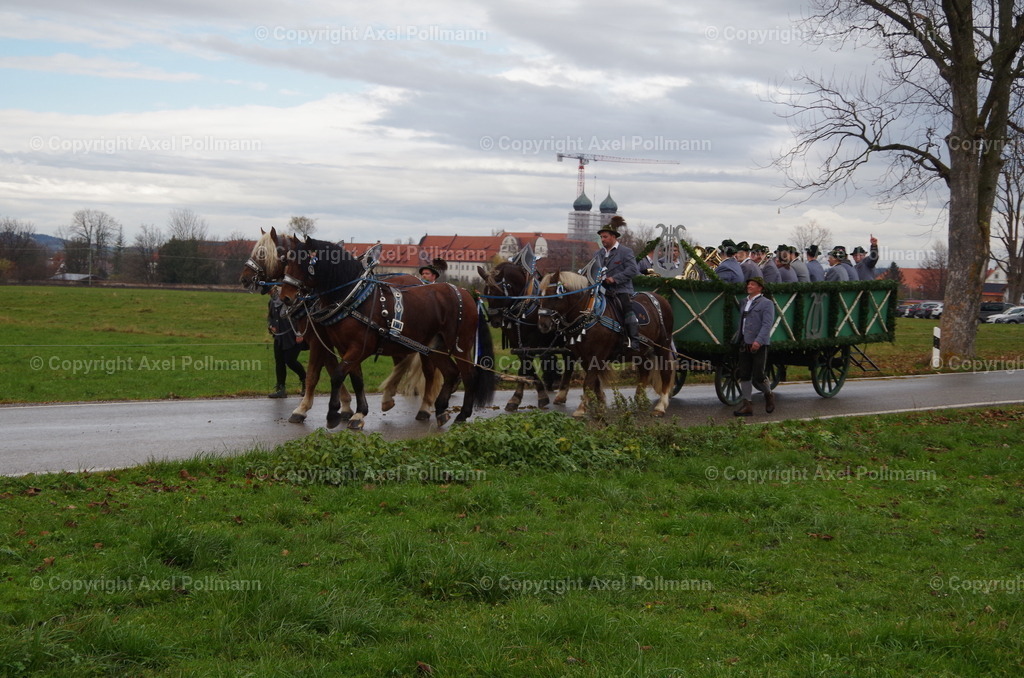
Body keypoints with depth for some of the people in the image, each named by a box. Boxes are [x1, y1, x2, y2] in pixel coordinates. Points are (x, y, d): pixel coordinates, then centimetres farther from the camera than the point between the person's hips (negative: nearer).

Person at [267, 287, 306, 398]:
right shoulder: (272, 303, 11)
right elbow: (269, 317, 25)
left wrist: (299, 334, -18)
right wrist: (271, 326, 3)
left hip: (293, 337, -7)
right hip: (279, 337, 7)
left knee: (290, 360, -10)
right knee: (279, 361, 4)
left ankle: (304, 379, 17)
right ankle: (280, 388, 8)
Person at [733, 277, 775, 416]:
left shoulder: (766, 303, -5)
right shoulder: (745, 303, 18)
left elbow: (767, 324, -14)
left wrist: (758, 341, -25)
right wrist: (738, 341, 21)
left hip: (759, 346, -7)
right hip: (745, 345, 7)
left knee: (758, 376, -6)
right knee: (744, 375, 3)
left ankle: (768, 394, 21)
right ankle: (747, 405, 7)